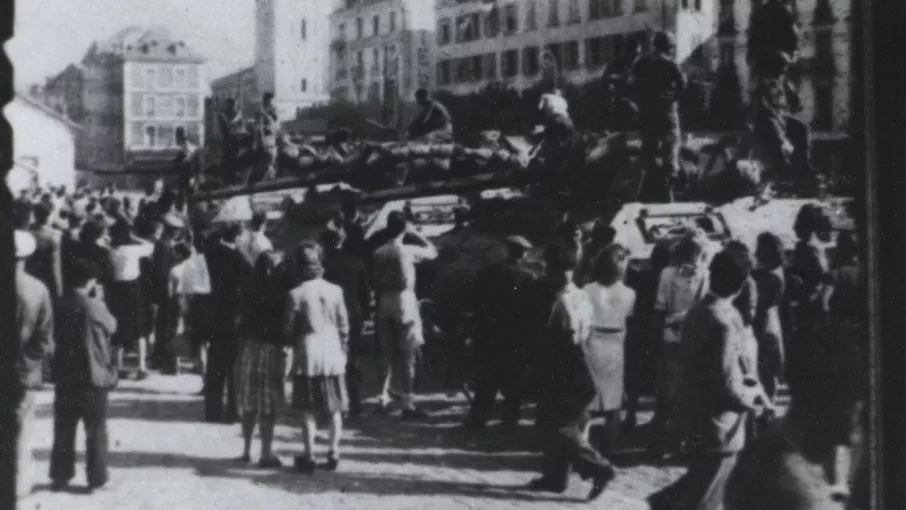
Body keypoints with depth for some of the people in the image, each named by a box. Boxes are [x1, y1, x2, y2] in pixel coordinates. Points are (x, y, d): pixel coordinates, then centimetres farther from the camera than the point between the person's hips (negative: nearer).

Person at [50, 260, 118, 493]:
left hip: (65, 376, 4)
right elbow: (111, 327, 1)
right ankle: (96, 478, 10)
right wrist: (99, 299, 5)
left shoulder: (60, 304, -3)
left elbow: (54, 335, 11)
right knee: (96, 431, 7)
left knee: (63, 430, 13)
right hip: (93, 376, -4)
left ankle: (60, 476, 17)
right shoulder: (93, 306, -16)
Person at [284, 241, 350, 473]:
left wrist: (294, 343, 16)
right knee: (335, 407, 12)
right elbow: (344, 326, 3)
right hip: (332, 352, 2)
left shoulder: (296, 294, -10)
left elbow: (288, 328, -4)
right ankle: (334, 452, 14)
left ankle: (309, 455, 5)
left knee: (308, 409, 4)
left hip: (307, 354, -2)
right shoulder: (335, 291, -3)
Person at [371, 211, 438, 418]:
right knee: (408, 355, -2)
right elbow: (433, 251, 5)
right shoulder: (408, 251, -10)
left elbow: (376, 281, 6)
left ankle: (384, 397, 20)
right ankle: (407, 404, -4)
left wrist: (379, 305, 14)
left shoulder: (379, 253, 2)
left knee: (387, 353, 16)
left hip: (385, 302, 5)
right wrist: (415, 233, 8)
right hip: (404, 300, -5)